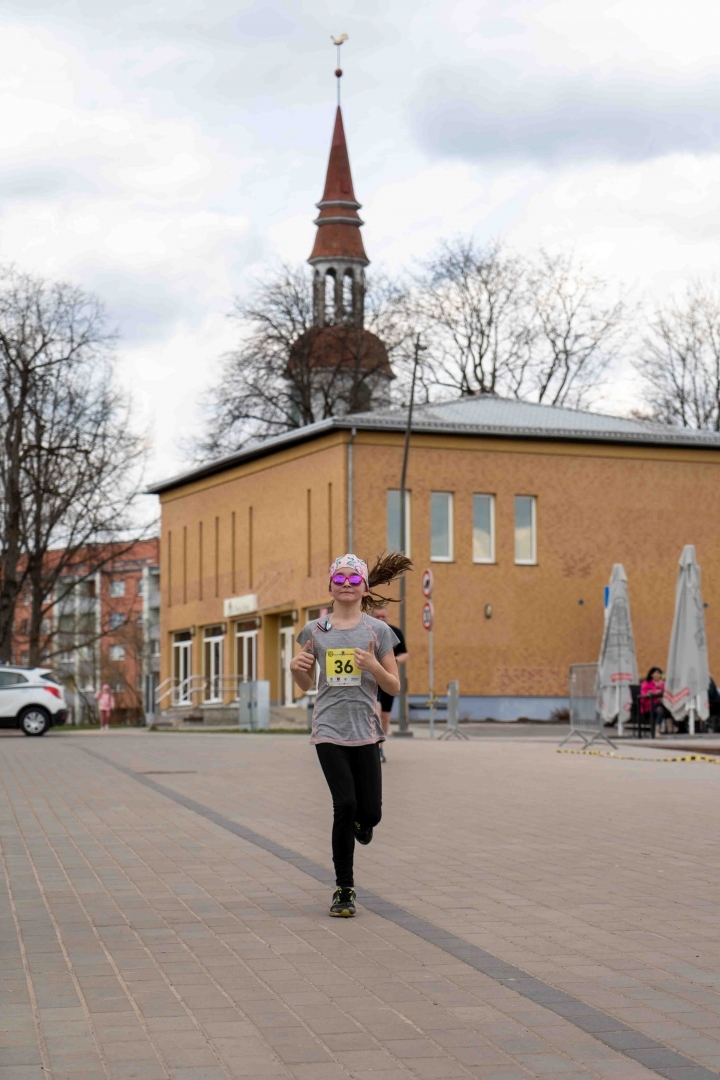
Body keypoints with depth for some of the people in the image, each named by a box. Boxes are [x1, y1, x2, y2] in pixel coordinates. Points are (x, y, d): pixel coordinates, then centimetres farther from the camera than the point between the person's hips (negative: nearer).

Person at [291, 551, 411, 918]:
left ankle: (359, 823, 39)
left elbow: (394, 687, 4)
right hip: (329, 730, 0)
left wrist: (374, 666, -15)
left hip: (365, 729, 1)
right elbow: (306, 684, 14)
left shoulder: (377, 631, 3)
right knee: (345, 805, -12)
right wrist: (296, 668, -8)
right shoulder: (315, 630, 6)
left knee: (370, 813, -1)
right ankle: (343, 889, 2)